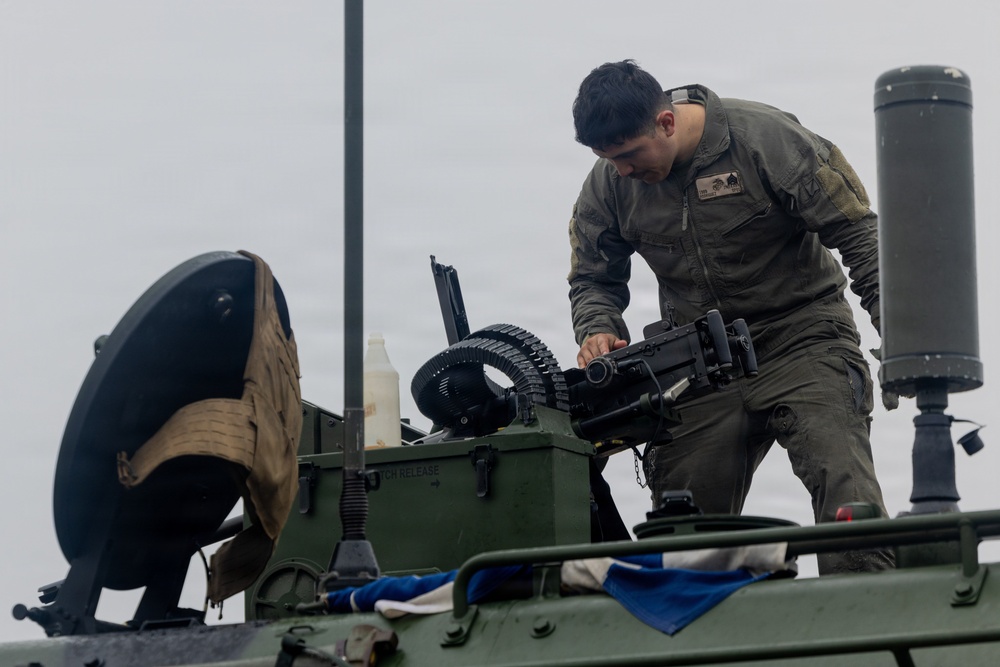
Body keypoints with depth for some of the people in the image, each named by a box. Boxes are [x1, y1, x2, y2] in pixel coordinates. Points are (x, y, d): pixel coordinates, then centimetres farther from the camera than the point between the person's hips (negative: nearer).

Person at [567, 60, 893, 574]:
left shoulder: (765, 138, -14)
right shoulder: (607, 185, 0)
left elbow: (858, 232, -12)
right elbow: (593, 279, 15)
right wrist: (597, 331, -9)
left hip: (801, 338, -4)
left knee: (844, 489, -23)